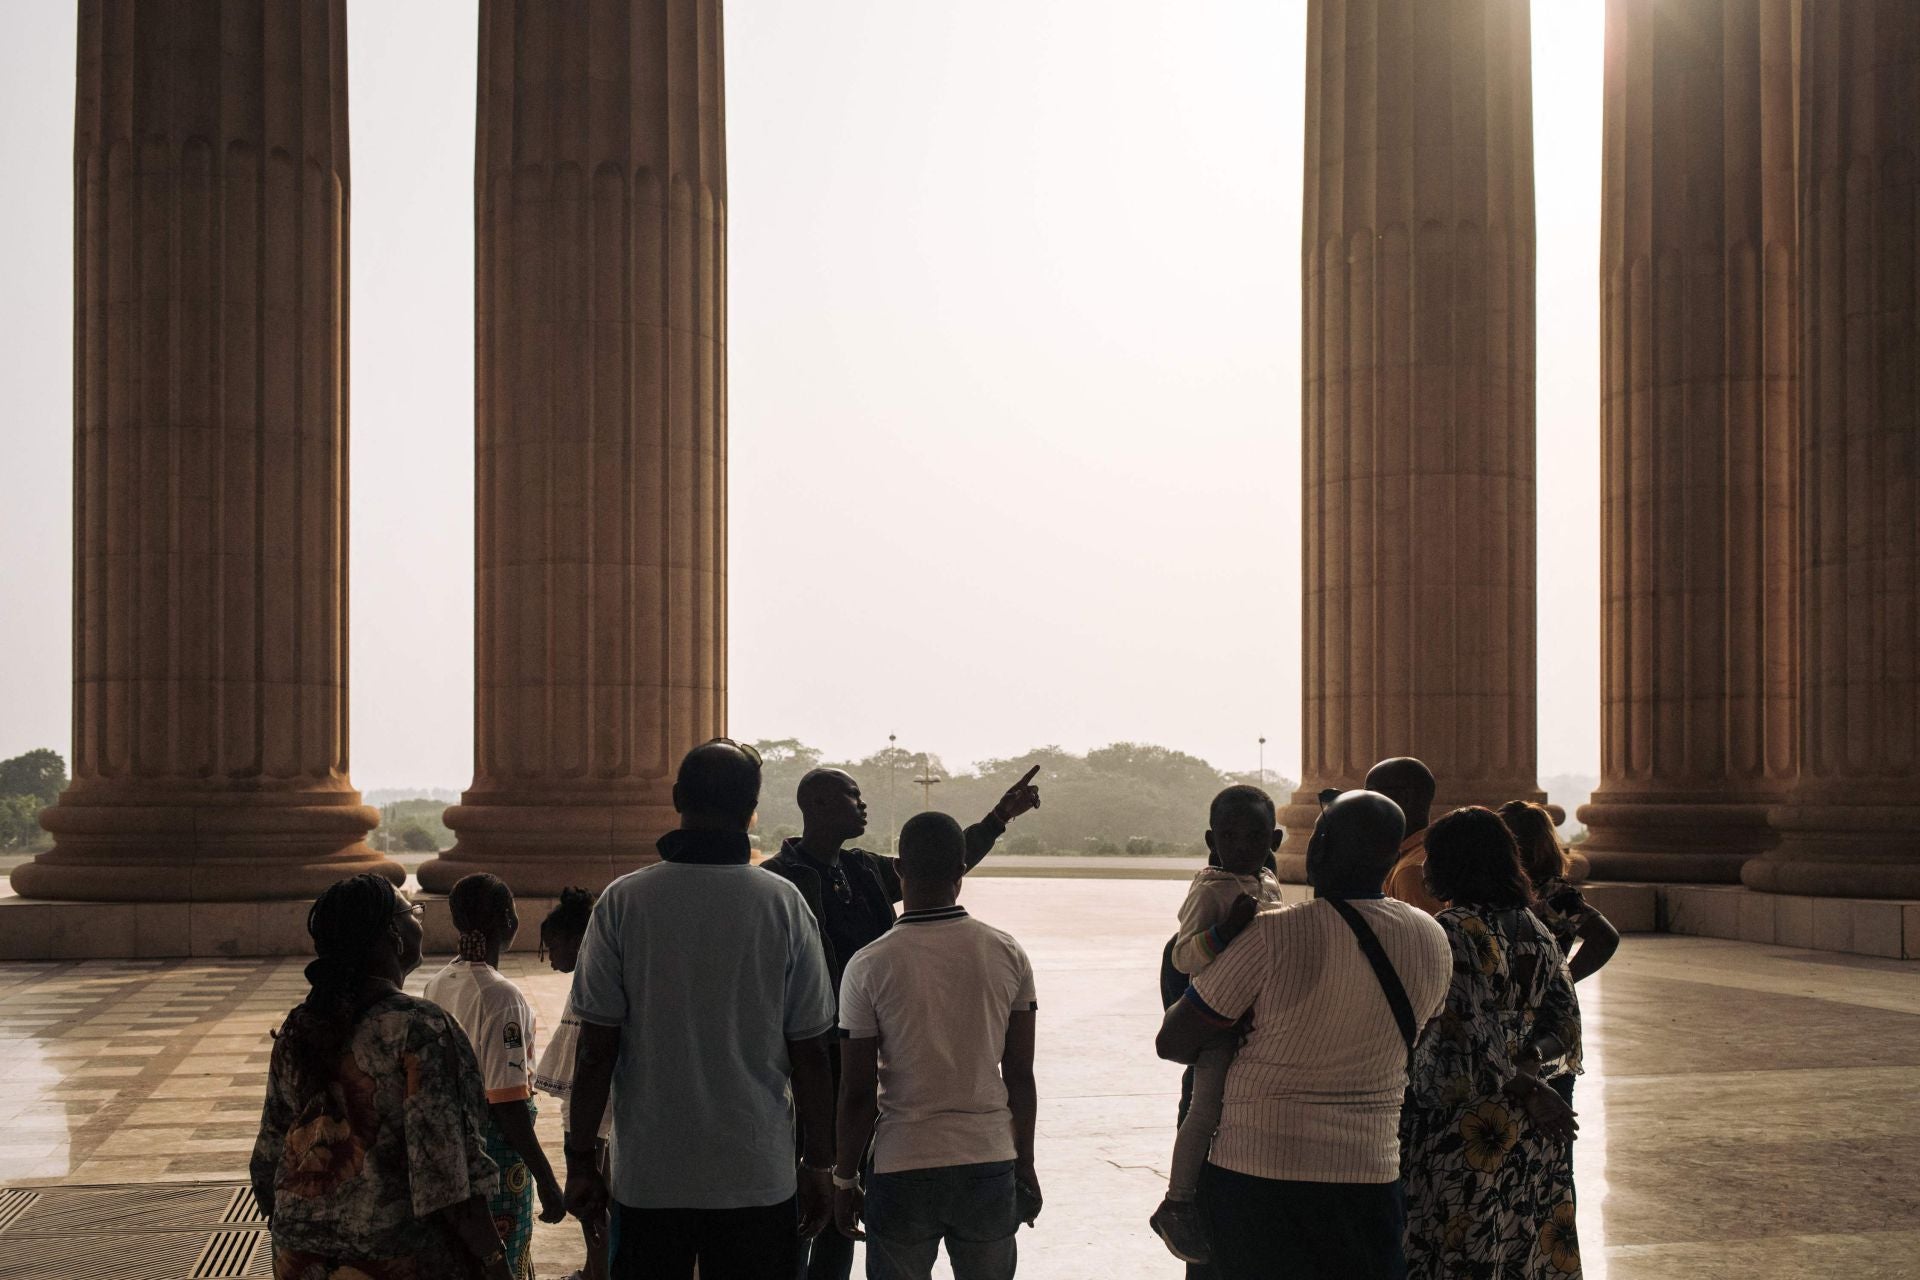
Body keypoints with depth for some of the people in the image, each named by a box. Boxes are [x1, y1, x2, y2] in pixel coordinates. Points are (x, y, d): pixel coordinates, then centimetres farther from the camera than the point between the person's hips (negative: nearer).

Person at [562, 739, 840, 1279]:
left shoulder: (623, 901, -6)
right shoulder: (784, 904, -5)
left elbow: (596, 1050, -6)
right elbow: (809, 1054, -3)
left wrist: (581, 1159, 5)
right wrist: (820, 1166, 7)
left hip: (647, 1179, 0)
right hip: (758, 1175, 0)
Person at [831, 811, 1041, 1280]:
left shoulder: (869, 965, -8)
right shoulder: (1008, 955, -2)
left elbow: (858, 1093, -5)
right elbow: (1020, 1077, 2)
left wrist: (845, 1179, 7)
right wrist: (1025, 1167, 14)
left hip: (901, 1171, -2)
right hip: (990, 1166, 2)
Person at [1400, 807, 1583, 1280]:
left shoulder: (1451, 931, -15)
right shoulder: (1535, 931, 9)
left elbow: (1463, 1043, -19)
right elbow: (1567, 1026, 10)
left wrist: (1527, 1090, -10)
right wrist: (1530, 1059, -5)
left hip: (1465, 1130, -8)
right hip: (1531, 1134, 8)